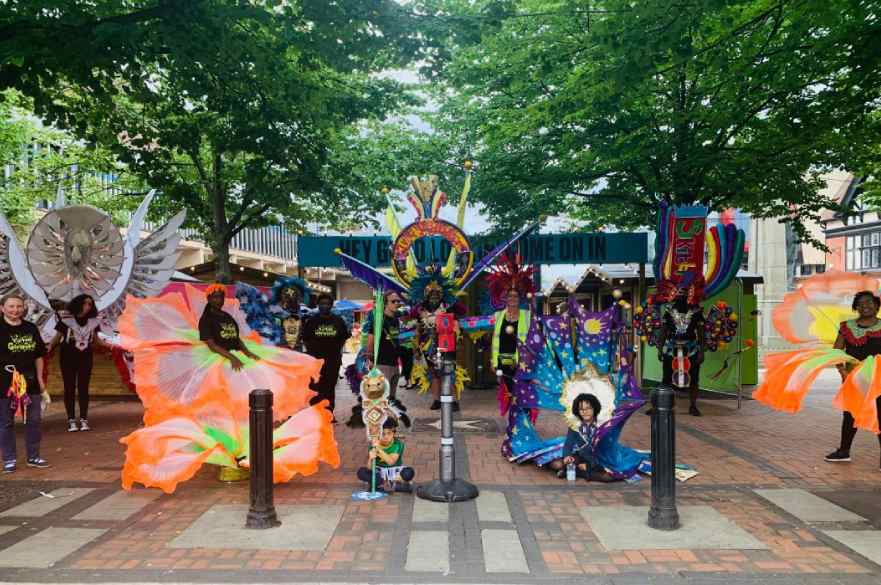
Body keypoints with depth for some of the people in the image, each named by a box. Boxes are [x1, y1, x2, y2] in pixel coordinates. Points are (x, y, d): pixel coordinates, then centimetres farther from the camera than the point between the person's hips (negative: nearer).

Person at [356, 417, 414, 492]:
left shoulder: (398, 444, -16)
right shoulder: (374, 444, -12)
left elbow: (391, 462, -32)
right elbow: (369, 468, -16)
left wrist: (379, 449, -42)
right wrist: (371, 459, -38)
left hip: (395, 471, -2)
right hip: (380, 472, 2)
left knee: (409, 472, -34)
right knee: (361, 472, -26)